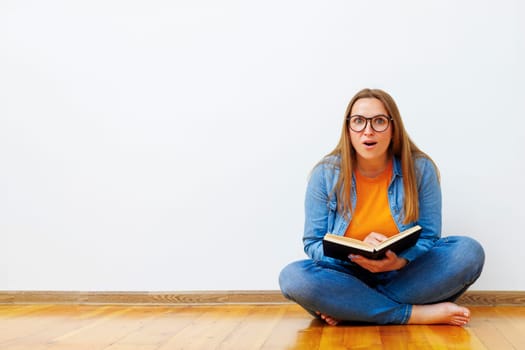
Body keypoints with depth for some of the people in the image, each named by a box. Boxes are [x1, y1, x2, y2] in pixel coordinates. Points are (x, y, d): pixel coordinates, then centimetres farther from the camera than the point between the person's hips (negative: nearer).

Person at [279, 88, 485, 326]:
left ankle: (347, 308, -25)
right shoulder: (325, 174, -6)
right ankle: (417, 314, -27)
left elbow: (428, 237, -2)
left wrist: (399, 261, -25)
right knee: (293, 276, -32)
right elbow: (313, 244, -4)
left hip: (404, 276, 1)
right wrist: (355, 253, -24)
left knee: (469, 252, -24)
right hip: (347, 276, -1)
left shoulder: (420, 169, -6)